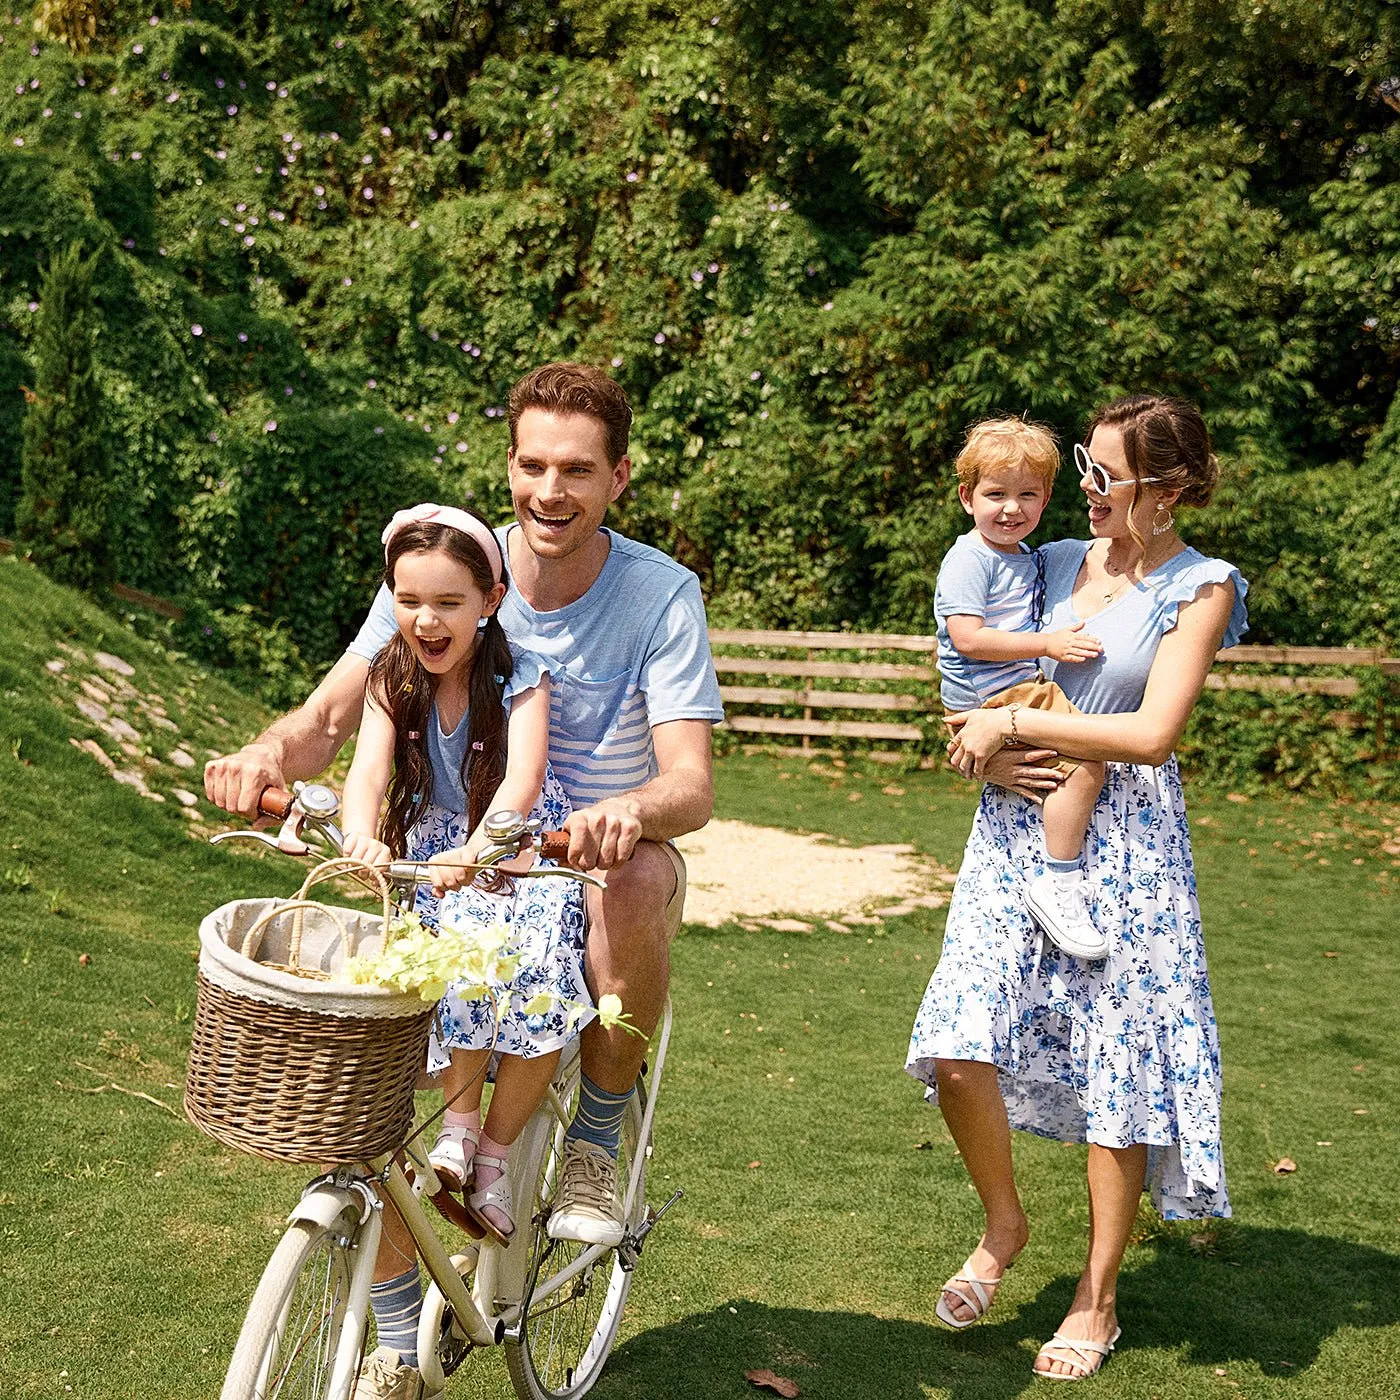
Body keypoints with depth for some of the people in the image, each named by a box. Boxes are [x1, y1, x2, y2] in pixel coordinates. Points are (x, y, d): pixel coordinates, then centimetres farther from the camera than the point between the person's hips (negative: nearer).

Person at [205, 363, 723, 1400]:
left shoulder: (662, 595, -12)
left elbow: (692, 781, -21)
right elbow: (336, 710, -10)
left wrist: (629, 812, -46)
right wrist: (274, 750, -35)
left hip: (594, 867, -2)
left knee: (642, 874, -38)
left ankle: (600, 1132, -10)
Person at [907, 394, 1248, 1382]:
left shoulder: (1201, 588, -4)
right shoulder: (1057, 562, 10)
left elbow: (1152, 732, -14)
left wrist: (1015, 725, -12)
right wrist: (990, 755, -5)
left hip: (1126, 844, -4)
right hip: (1020, 827, 4)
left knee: (1119, 1067, 2)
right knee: (959, 1048, -9)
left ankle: (1098, 1300, 20)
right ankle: (1004, 1223, 19)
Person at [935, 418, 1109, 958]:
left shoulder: (1030, 559, 17)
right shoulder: (969, 560, -11)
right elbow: (968, 637, -22)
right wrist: (1049, 644, -23)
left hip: (1023, 691, 10)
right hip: (989, 699, -10)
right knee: (1086, 760, -23)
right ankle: (1059, 883, -17)